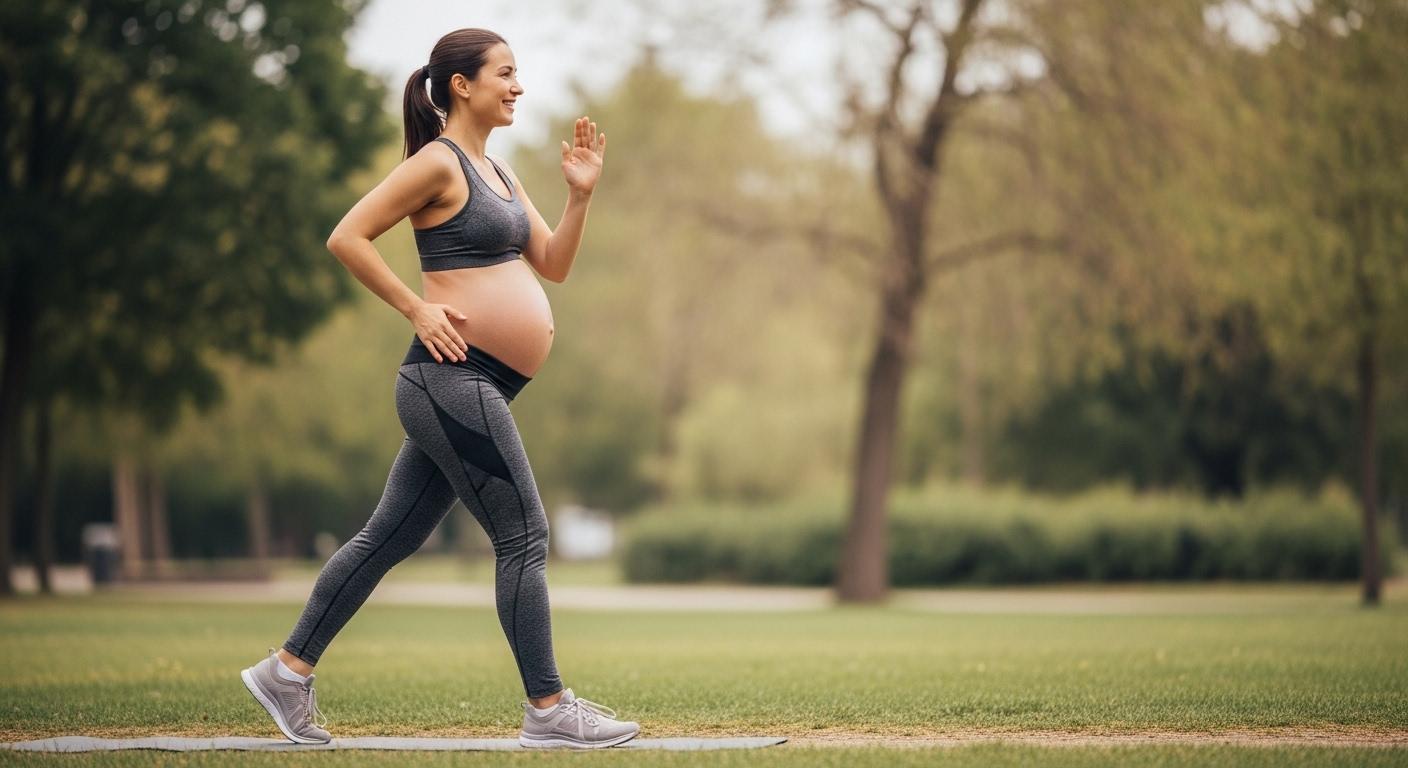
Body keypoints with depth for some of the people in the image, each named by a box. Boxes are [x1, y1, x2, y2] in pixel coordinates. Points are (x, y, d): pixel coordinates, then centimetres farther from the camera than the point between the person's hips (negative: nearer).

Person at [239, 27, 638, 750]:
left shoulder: (497, 171, 19)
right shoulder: (437, 162, -9)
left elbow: (553, 265, 18)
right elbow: (346, 238, -13)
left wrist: (580, 194, 5)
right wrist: (416, 309, -13)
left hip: (474, 387, 10)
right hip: (454, 375, -10)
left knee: (390, 536, 12)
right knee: (523, 537, -6)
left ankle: (287, 669, 18)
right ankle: (548, 710, -1)